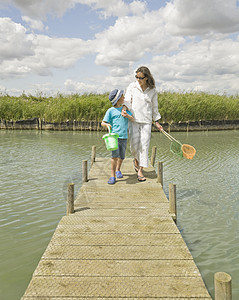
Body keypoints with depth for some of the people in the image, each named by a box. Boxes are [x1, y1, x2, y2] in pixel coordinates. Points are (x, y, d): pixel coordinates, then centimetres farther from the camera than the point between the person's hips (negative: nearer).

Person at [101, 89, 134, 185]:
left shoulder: (125, 108, 11)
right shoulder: (111, 111, -2)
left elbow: (133, 119, 5)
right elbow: (103, 122, 1)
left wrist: (127, 115, -14)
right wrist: (107, 124, -22)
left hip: (124, 137, 5)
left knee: (122, 156, 11)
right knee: (115, 155, -17)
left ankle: (118, 170, 38)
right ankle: (112, 176, -7)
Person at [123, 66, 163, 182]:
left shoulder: (152, 91, 5)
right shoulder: (132, 86, 3)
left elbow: (154, 107, 14)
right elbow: (127, 100, 0)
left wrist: (157, 122, 14)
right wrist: (124, 109, -22)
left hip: (146, 121, 1)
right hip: (133, 119, 0)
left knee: (144, 145, -4)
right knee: (134, 145, -3)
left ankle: (140, 171, 4)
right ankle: (136, 160, 31)